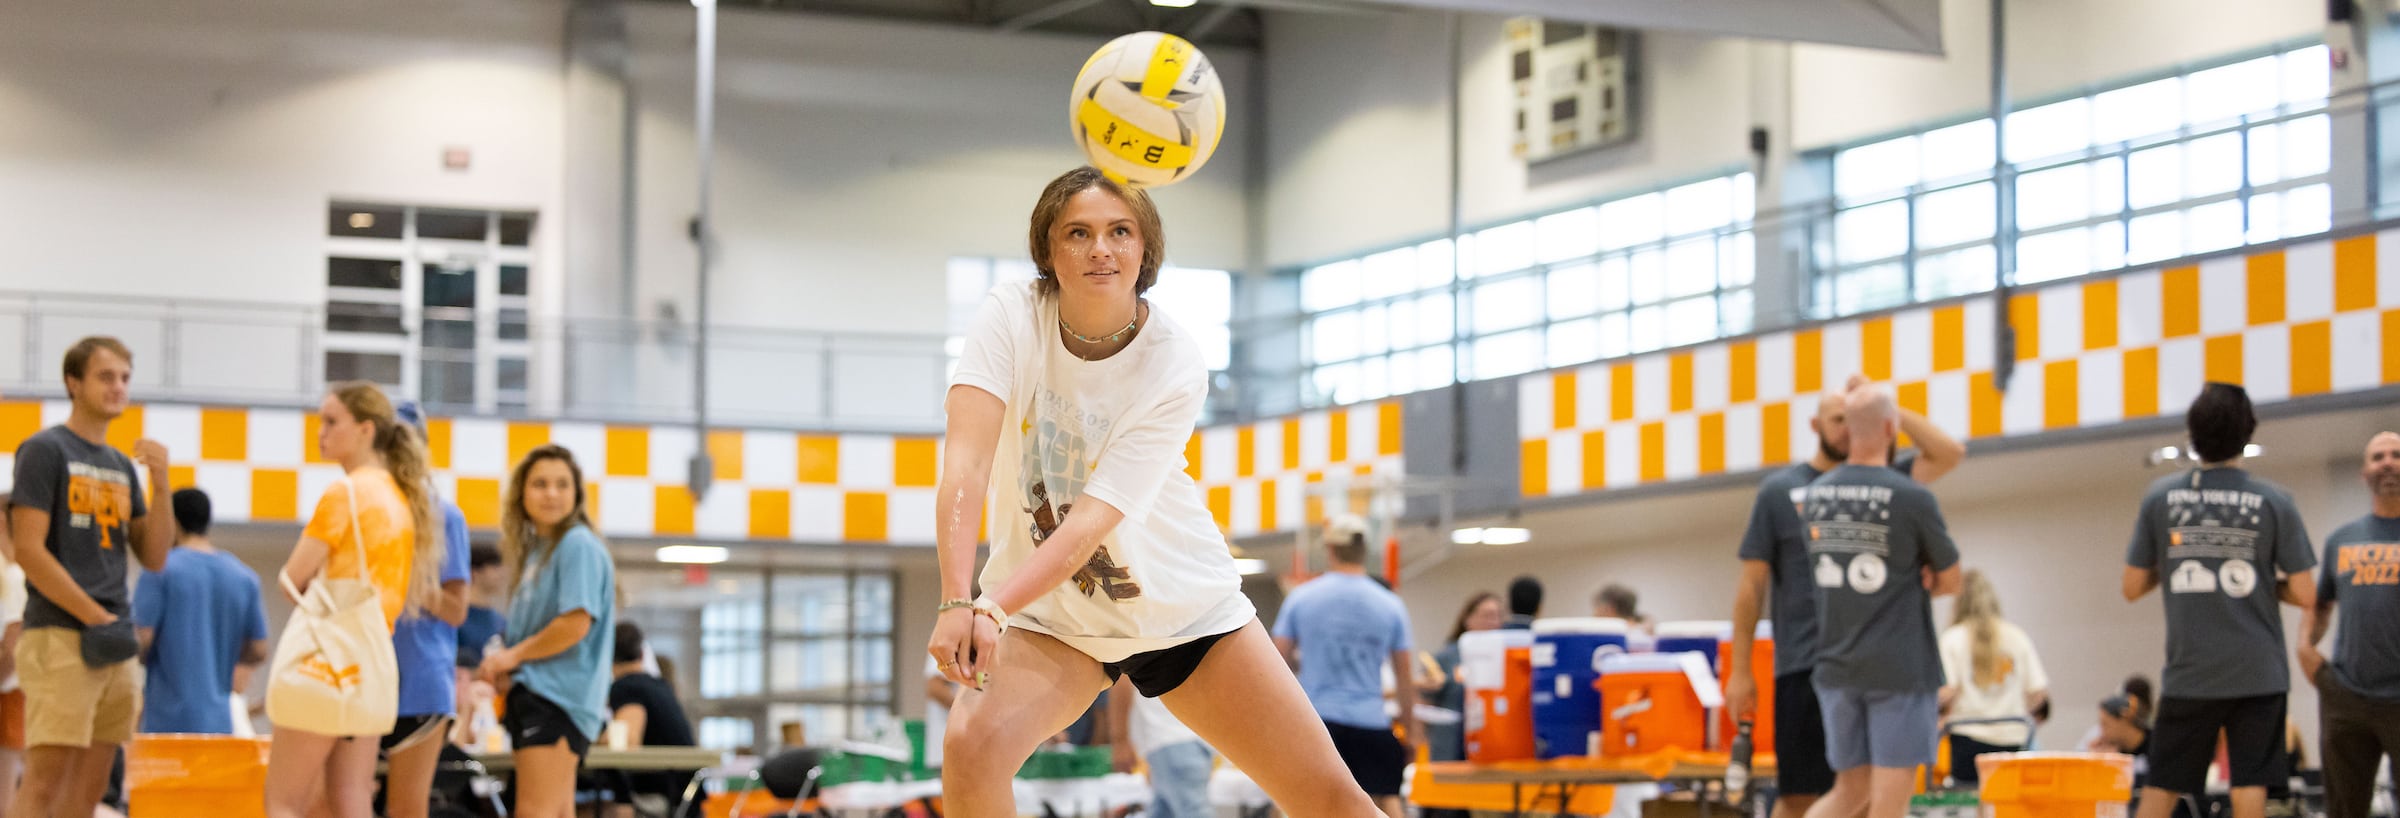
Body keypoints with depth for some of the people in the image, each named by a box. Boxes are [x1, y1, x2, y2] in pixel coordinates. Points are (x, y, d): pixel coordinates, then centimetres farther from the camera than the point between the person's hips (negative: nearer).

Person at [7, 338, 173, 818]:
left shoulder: (121, 466, 18)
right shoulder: (44, 450, -3)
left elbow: (154, 558, 15)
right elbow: (28, 549, -10)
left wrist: (160, 485, 0)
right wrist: (95, 616, -12)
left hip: (117, 645, 7)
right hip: (60, 636, -7)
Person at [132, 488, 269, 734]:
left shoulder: (161, 569, -6)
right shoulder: (244, 577, 8)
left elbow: (142, 640, -11)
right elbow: (257, 652, 9)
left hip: (167, 720, -4)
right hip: (218, 721, 4)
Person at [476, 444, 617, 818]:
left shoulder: (578, 545, -10)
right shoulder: (536, 550, 19)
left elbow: (576, 624, -19)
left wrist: (513, 655, -8)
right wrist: (504, 667, 3)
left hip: (559, 693, -10)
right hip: (534, 691, 10)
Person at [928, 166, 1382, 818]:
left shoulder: (1177, 366, -19)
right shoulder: (1011, 317, -16)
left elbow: (1093, 521, -27)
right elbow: (966, 462, -27)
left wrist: (995, 609, -42)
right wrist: (958, 603, -41)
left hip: (1182, 607, 0)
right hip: (1049, 616, 0)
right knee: (970, 746, -29)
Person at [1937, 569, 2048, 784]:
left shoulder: (1952, 638, -1)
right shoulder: (2018, 636, 7)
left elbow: (1948, 692, -10)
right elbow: (2038, 692, 5)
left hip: (1969, 736, -2)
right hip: (2014, 737, 2)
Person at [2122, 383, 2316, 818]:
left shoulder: (2161, 497, -1)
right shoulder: (2273, 502, -4)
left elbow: (2132, 587, 3)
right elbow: (2305, 596, -4)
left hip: (2188, 673, 1)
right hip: (2258, 675, -1)